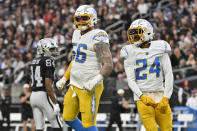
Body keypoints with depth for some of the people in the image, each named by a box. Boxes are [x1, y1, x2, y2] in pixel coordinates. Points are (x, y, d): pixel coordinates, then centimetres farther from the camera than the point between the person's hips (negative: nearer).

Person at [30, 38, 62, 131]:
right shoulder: (48, 61, -10)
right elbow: (48, 84, -19)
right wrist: (55, 103, -18)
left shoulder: (34, 61, 15)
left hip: (33, 96, 8)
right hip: (44, 95, -8)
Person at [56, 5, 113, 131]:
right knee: (68, 118, 15)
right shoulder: (77, 34, 11)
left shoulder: (98, 37, -16)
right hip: (74, 86, 9)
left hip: (90, 88, -9)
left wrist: (95, 81, -35)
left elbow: (108, 65, -23)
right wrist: (64, 79, 19)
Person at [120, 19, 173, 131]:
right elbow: (131, 80, -1)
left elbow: (168, 75, 3)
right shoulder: (131, 53, 1)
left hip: (160, 95, 1)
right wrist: (142, 96, -15)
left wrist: (166, 98, -5)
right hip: (143, 97, -1)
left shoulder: (160, 49, 3)